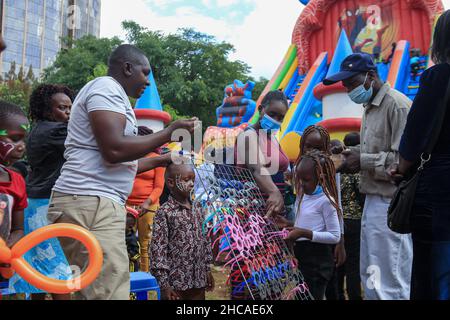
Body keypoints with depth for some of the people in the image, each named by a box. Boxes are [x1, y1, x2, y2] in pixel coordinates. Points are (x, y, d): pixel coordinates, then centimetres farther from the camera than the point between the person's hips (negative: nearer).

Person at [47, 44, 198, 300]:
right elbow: (114, 149, -20)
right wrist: (170, 133, -9)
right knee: (110, 294, -14)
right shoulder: (107, 87, -4)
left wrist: (160, 161, 33)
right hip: (91, 203, -11)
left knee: (92, 291, 11)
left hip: (92, 203, 11)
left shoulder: (107, 92, 26)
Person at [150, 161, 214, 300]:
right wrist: (164, 283, -14)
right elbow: (158, 248, -13)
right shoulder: (164, 212, -11)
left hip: (199, 280, 6)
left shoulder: (198, 210, 7)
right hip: (176, 281, -5)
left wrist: (208, 269, 15)